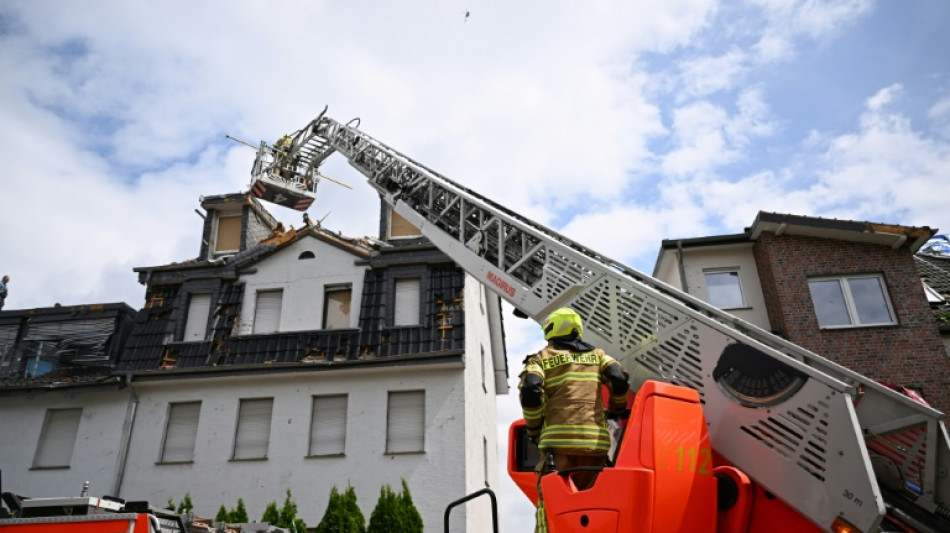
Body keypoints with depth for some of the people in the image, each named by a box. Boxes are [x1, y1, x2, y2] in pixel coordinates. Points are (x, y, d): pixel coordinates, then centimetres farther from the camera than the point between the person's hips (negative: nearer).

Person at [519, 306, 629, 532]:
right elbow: (619, 380, 3)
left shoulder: (542, 358, 9)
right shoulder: (597, 354, 18)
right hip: (596, 440, 3)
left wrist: (534, 429, 5)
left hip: (560, 439, -3)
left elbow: (530, 391, -7)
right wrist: (617, 409, 21)